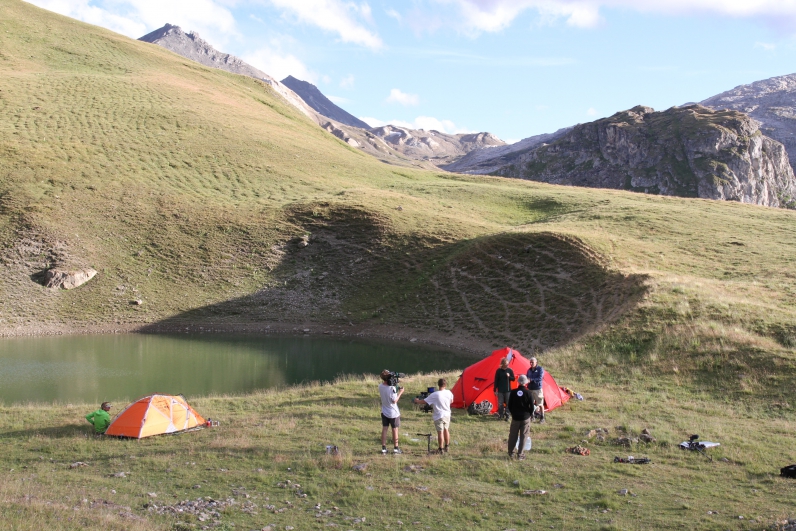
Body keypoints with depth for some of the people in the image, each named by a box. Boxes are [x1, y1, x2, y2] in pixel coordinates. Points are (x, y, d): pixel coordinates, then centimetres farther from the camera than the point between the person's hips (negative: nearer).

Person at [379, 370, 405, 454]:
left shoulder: (380, 386, -8)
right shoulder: (392, 388, -25)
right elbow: (394, 400, -21)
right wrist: (400, 392, -11)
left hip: (384, 412, 5)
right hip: (393, 413, -5)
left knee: (384, 429, 10)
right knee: (395, 429, 9)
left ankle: (383, 448, 11)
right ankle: (395, 448, 17)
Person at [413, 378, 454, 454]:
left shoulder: (434, 395, -19)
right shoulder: (449, 393, -7)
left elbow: (424, 401, -11)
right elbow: (451, 401, 12)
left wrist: (417, 401, 7)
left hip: (439, 416, -5)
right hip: (447, 415, 5)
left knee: (440, 432, 3)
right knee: (446, 430, 20)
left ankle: (441, 449, 9)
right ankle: (446, 447, 31)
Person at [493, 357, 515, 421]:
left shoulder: (510, 370, 1)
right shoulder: (498, 371, -1)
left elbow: (513, 379, 6)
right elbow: (496, 381, 2)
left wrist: (509, 376, -16)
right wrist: (495, 390, 0)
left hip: (508, 390, 0)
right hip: (500, 390, 0)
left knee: (508, 404, 1)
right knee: (500, 404, -1)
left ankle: (507, 416, 8)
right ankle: (500, 415, 9)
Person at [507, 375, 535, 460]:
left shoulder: (513, 392, -5)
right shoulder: (528, 393, -11)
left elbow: (509, 405, 2)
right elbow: (532, 406, -7)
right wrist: (529, 414, 10)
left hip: (515, 417, 2)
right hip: (525, 418, -2)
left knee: (513, 435, 14)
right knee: (523, 436, 5)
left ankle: (511, 453, 23)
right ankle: (520, 454, 4)